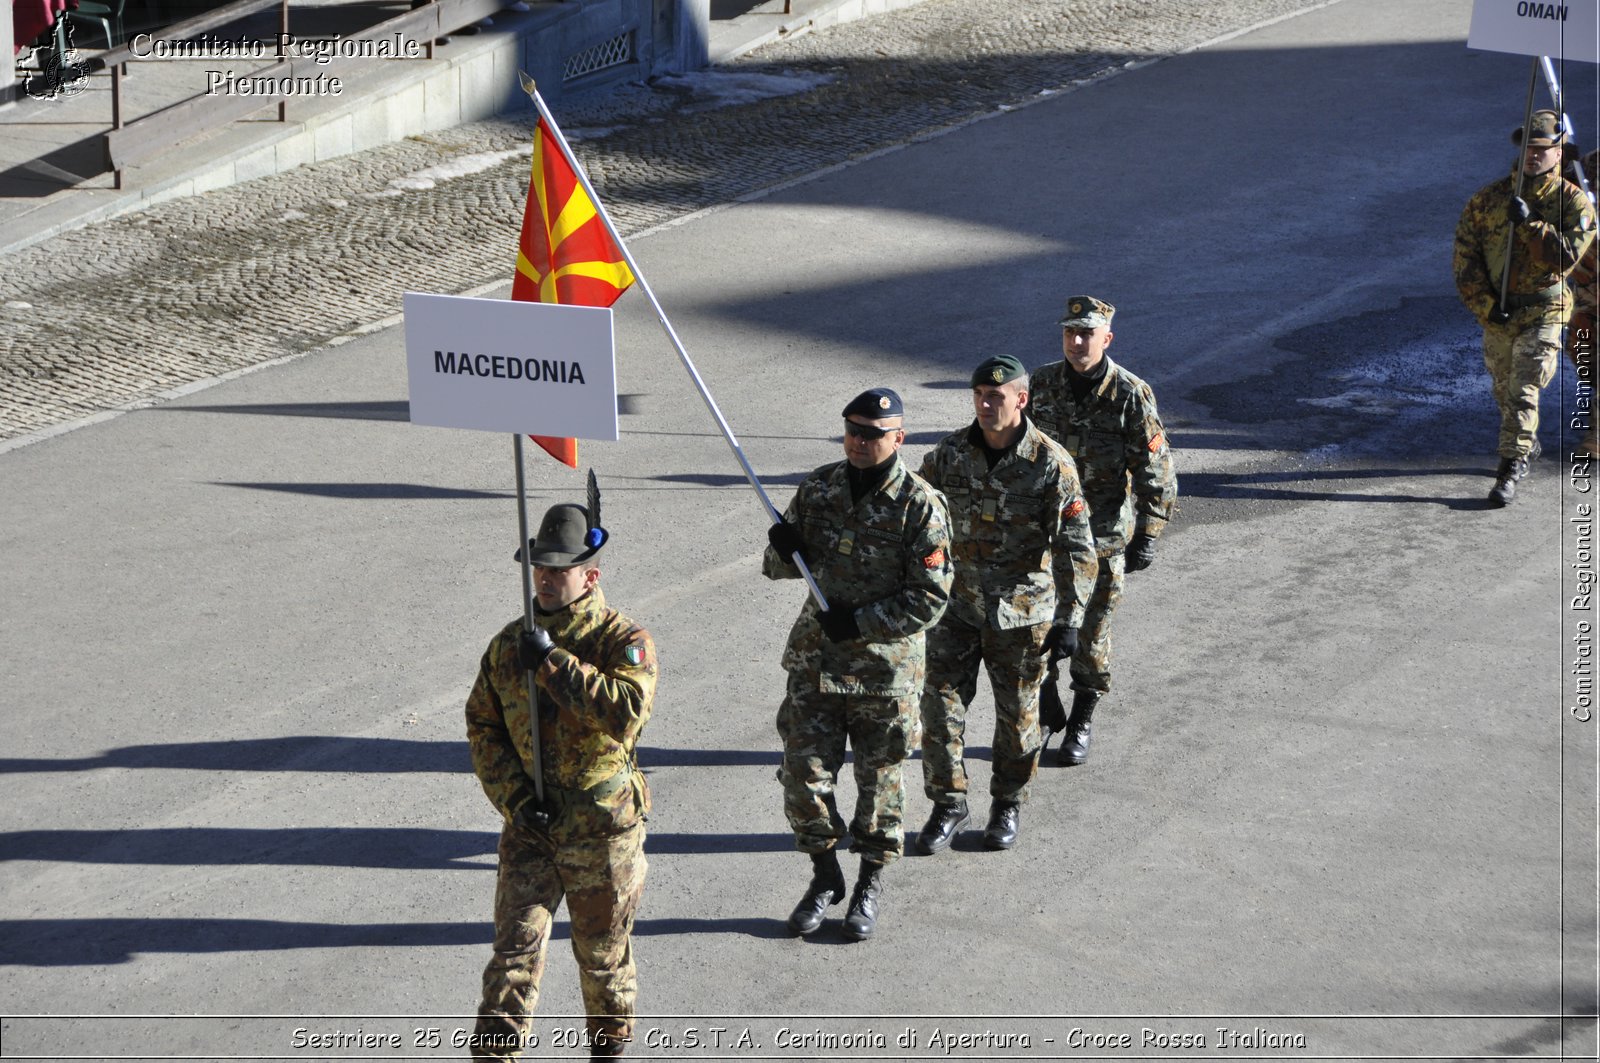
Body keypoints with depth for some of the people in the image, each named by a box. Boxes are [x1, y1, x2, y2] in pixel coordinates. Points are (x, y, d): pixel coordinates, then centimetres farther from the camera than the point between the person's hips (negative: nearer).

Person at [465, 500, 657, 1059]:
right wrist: (513, 796, -7)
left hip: (602, 829, -3)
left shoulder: (624, 641, -11)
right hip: (530, 824, 3)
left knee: (603, 952, 14)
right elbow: (483, 726, 7)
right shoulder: (509, 644, 3)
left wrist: (553, 664, -28)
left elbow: (627, 710, -29)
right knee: (515, 949, -4)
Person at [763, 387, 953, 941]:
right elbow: (780, 565, 10)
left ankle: (869, 887, 27)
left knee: (878, 779, 9)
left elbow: (929, 599, -13)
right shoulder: (819, 488, 1)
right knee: (804, 772, 2)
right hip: (815, 657, 3)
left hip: (885, 665, -3)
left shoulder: (920, 505, -13)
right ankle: (825, 876, 22)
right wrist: (784, 552, -14)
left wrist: (861, 622, -20)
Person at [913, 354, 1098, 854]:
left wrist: (1069, 620, -15)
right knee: (940, 705, 1)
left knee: (1017, 714, 10)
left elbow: (1076, 547, -12)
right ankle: (948, 805, 17)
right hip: (956, 605, 3)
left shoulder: (1052, 464, -14)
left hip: (1021, 612, -2)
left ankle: (1007, 806, 29)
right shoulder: (950, 453, -4)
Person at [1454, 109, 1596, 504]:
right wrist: (1484, 305, -10)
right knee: (1504, 390, 17)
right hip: (1496, 312, 4)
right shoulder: (1488, 198, 0)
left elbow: (1565, 256, -19)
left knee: (1523, 392, -12)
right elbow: (1464, 255, -2)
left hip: (1542, 312, -4)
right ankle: (1528, 444, 42)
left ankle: (1510, 471, -11)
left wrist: (1530, 223, -26)